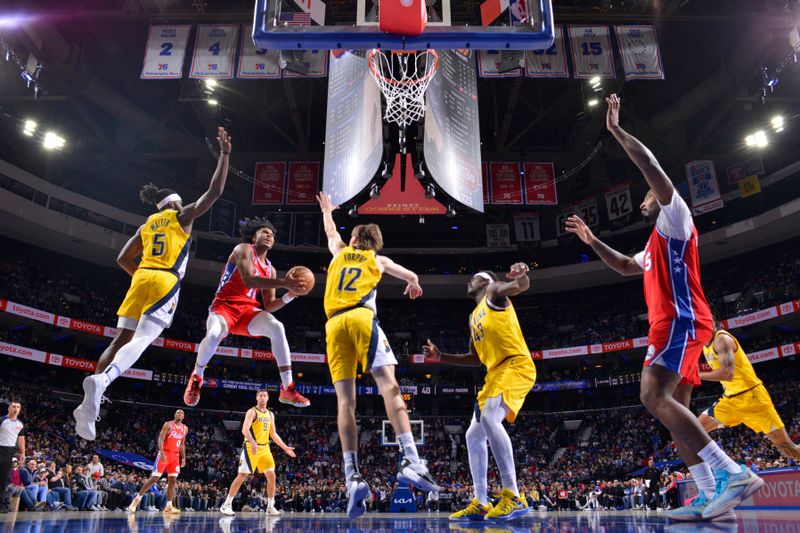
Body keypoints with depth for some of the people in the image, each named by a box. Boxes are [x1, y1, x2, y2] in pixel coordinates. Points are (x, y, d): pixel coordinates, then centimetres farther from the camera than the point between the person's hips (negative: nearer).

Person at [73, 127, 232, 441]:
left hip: (142, 278, 6)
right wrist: (224, 154, 8)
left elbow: (123, 259, 21)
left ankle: (90, 403, -2)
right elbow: (215, 191, 3)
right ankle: (101, 381, -40)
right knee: (141, 341, -16)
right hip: (166, 282, -6)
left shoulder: (147, 224, 24)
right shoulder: (183, 215, 9)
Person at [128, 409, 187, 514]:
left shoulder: (185, 429, 10)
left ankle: (168, 506, -1)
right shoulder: (168, 424, -6)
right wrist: (162, 453, -25)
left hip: (175, 456, 5)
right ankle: (137, 499, 7)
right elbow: (160, 439, -13)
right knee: (154, 478, -6)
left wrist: (183, 458, 9)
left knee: (173, 480, -2)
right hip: (164, 454, -5)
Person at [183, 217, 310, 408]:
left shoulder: (270, 269, 15)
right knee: (214, 335, -37)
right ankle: (196, 377, -2)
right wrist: (283, 282, -31)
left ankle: (287, 389, -24)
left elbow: (269, 307, 11)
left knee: (276, 327, -25)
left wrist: (290, 295, -8)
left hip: (247, 309, 5)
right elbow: (248, 279, -25)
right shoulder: (244, 249, -4)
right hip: (224, 305, -5)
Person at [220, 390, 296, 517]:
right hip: (251, 447, -6)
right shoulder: (252, 412, -7)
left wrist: (285, 447, 15)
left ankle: (270, 507, 11)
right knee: (242, 475, -7)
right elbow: (245, 429, -21)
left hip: (265, 448, 6)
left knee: (271, 476, 2)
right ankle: (226, 505, 4)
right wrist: (253, 442, -37)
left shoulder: (270, 414, 14)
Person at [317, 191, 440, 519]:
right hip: (361, 318, -2)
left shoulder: (339, 252, 29)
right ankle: (411, 461, -31)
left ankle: (352, 477, -16)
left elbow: (330, 232, 50)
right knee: (389, 386, -14)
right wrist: (413, 285, 56)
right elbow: (412, 277, 32)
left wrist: (326, 210, 70)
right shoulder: (378, 260, 23)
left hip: (334, 324, 3)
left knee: (345, 400, -5)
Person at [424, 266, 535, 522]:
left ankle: (513, 497, -28)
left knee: (489, 419, -31)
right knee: (473, 435, 7)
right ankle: (480, 503, 13)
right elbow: (475, 358, 28)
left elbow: (522, 286, -20)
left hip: (516, 366, -10)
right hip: (495, 373, 10)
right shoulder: (474, 316, 25)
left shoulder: (495, 292, 3)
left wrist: (522, 274, -45)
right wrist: (441, 357, 21)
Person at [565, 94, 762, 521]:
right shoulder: (654, 247, 30)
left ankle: (733, 473, -27)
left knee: (654, 396, -24)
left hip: (681, 320, -11)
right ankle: (709, 497, 3)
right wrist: (592, 240, 38)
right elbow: (624, 266, 44)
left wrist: (616, 130, -4)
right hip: (672, 324, 11)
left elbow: (652, 166, -9)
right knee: (673, 407, 5)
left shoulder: (675, 218, 3)